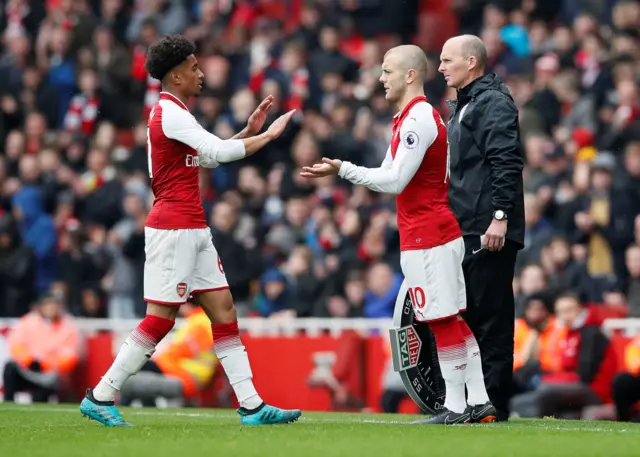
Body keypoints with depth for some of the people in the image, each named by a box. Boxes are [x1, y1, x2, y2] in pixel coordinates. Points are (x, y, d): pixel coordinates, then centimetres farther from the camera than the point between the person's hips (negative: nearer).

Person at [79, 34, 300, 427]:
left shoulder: (174, 112, 17)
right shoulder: (169, 112, -14)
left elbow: (209, 157, 27)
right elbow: (219, 151, -20)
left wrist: (250, 130, 17)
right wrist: (268, 135, -9)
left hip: (194, 230, 10)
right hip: (173, 228, -10)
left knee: (224, 311, 5)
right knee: (161, 319, -8)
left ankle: (251, 406, 3)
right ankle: (100, 397, -1)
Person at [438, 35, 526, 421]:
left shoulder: (494, 103, -9)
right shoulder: (465, 106, 21)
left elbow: (505, 162, -19)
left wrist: (500, 216, -25)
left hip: (490, 232, -10)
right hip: (467, 231, 10)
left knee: (491, 317, -8)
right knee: (471, 316, 12)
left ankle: (494, 404, -7)